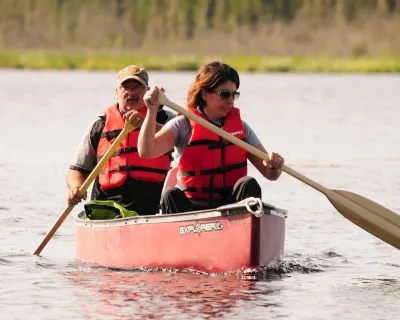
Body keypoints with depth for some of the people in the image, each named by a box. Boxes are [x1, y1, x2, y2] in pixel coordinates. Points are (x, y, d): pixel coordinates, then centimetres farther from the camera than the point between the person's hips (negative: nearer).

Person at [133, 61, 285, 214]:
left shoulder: (241, 127, 12)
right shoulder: (184, 125, 2)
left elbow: (270, 174, 9)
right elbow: (146, 151, -13)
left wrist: (274, 166, -15)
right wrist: (152, 110, -22)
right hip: (192, 206, -3)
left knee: (249, 184, -26)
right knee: (172, 197, -32)